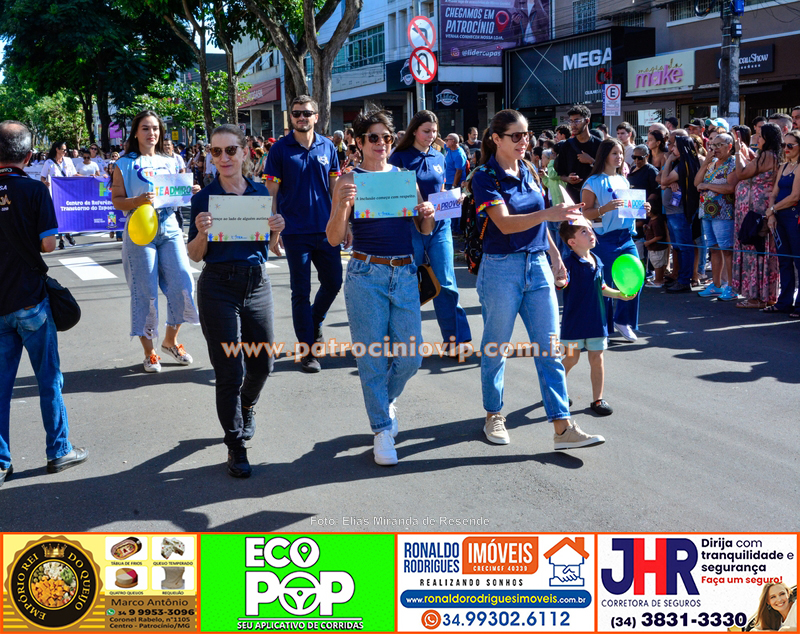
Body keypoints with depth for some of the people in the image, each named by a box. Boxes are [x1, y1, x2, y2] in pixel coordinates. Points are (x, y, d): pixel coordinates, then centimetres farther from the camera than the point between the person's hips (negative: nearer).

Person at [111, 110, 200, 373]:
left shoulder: (169, 162, 16)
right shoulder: (124, 164, 3)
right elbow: (117, 201, -3)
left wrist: (191, 193, 0)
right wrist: (138, 201, -22)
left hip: (169, 228, 4)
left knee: (182, 285, -4)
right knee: (145, 292, -1)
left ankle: (170, 341, 18)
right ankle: (149, 352, 11)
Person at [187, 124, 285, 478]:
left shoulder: (260, 192, 5)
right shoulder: (204, 197, -5)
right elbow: (195, 255, -3)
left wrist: (276, 231, -8)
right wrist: (202, 233, -22)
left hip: (257, 283, 4)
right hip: (219, 287, -4)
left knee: (263, 363, 13)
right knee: (230, 372, -2)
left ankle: (247, 406, 46)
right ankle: (235, 446, 13)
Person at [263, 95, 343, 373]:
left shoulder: (327, 147, 6)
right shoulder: (280, 149, -3)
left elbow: (336, 188, 11)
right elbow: (271, 193, -4)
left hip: (326, 229, 3)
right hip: (296, 232, -3)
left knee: (333, 282, 9)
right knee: (301, 291, 3)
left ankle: (314, 322, 36)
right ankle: (307, 350, 11)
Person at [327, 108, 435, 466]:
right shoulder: (349, 181, -1)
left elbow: (423, 229, 15)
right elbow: (334, 239, -6)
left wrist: (427, 215, -7)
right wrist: (342, 205, -23)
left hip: (405, 273, 4)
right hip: (366, 275, -3)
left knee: (410, 356, 4)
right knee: (372, 357, 0)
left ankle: (387, 400, 35)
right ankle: (382, 429, 16)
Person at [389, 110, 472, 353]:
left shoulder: (439, 158, 11)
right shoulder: (400, 157, -2)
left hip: (439, 226, 3)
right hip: (411, 227, -3)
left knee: (445, 283, -2)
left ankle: (456, 338, 0)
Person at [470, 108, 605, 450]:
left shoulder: (529, 172, 12)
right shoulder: (485, 177, -8)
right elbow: (505, 223, -22)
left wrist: (555, 255, 19)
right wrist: (548, 214, -33)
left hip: (538, 267, 6)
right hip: (502, 268, -5)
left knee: (549, 349, 0)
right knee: (496, 347, 7)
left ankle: (562, 428, 0)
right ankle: (494, 416, 25)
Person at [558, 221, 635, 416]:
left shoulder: (597, 261, 7)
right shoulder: (570, 262, -14)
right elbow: (562, 283, -31)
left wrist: (619, 294, 13)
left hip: (596, 320, 5)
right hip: (574, 320, -5)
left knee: (597, 359, 8)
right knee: (571, 358, 6)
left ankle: (598, 399, 19)